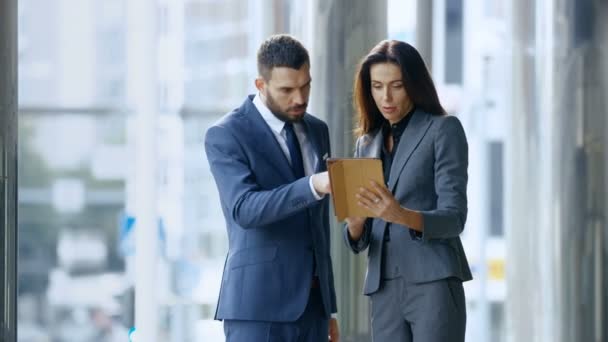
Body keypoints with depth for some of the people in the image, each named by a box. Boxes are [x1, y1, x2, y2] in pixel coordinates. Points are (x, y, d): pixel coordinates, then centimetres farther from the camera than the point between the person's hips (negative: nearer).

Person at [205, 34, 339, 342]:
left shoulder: (317, 131, 14)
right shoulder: (225, 136, -7)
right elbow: (244, 209, -23)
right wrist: (313, 186, -36)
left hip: (311, 302, 6)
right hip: (258, 304, -6)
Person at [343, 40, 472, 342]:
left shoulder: (443, 130, 0)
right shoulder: (367, 142, 16)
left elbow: (454, 217, -9)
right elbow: (357, 241, 13)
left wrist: (402, 215, -28)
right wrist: (355, 222, -11)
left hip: (433, 284, -5)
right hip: (383, 292, 5)